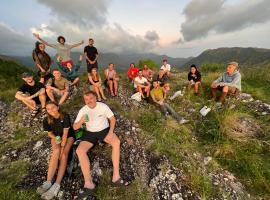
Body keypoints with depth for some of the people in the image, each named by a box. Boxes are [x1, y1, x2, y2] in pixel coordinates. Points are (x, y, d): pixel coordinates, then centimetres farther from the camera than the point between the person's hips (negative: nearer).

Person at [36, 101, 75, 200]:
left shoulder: (65, 116, -22)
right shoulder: (46, 120, -10)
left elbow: (65, 133, -22)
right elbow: (49, 133, 2)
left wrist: (62, 147, -27)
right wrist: (55, 138, -20)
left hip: (68, 136, -2)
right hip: (56, 137, 2)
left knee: (64, 154, -27)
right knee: (56, 151, -30)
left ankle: (57, 184, -27)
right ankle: (48, 182, -25)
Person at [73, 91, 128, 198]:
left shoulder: (103, 106, -8)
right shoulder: (83, 110, -3)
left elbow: (113, 119, -4)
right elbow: (75, 127, -2)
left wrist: (111, 131, -18)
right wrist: (81, 121, -25)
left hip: (104, 130, -1)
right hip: (90, 133, 2)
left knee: (116, 142, -30)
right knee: (79, 150, -24)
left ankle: (116, 176, -23)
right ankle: (89, 183, -19)